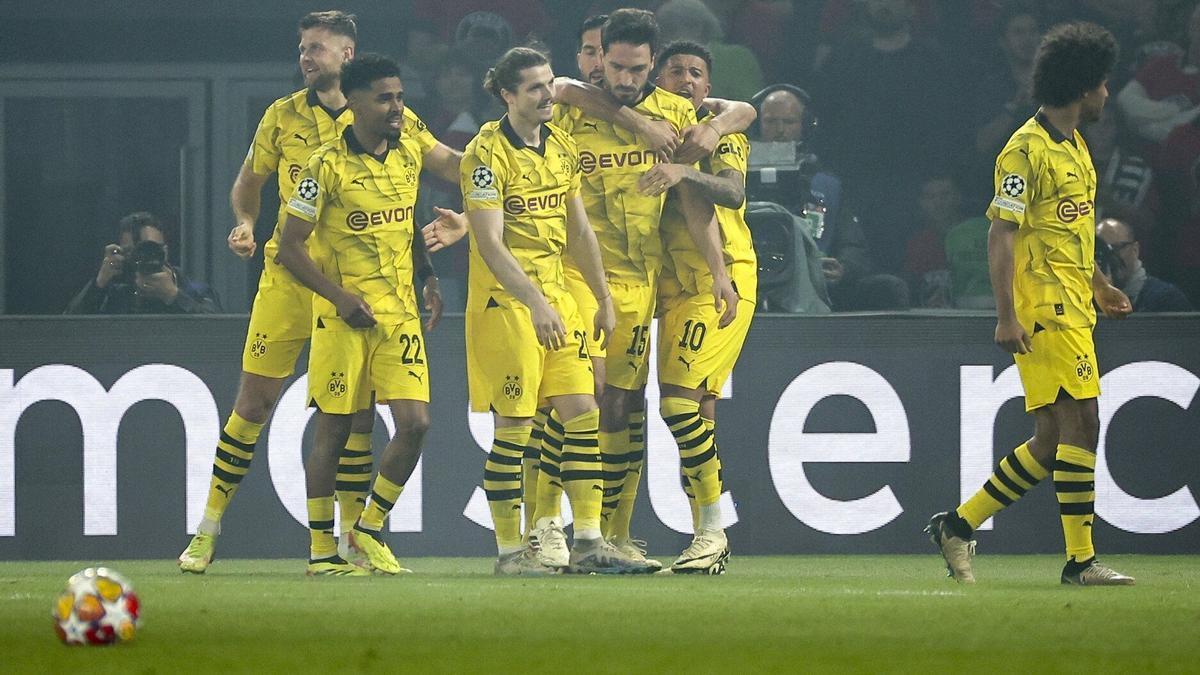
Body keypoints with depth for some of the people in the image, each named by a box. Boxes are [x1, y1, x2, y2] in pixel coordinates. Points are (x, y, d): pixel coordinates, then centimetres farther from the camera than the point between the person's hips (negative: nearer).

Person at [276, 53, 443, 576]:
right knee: (334, 430, 0)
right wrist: (339, 296, -18)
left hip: (400, 312, 5)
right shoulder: (327, 166, -11)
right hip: (343, 315, -5)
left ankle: (368, 532, 10)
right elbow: (290, 248, -9)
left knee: (415, 422, -6)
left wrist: (427, 278, 13)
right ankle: (321, 549, 10)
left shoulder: (409, 153, 7)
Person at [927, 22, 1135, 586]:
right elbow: (1001, 235, -16)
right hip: (1044, 312, -10)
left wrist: (1100, 286, 30)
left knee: (1052, 443, 8)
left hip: (1071, 310, 10)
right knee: (1080, 424, -12)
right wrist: (1007, 316, -21)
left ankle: (958, 525, 15)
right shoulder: (1027, 149, -12)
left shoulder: (1074, 148, 18)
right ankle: (1081, 560, -9)